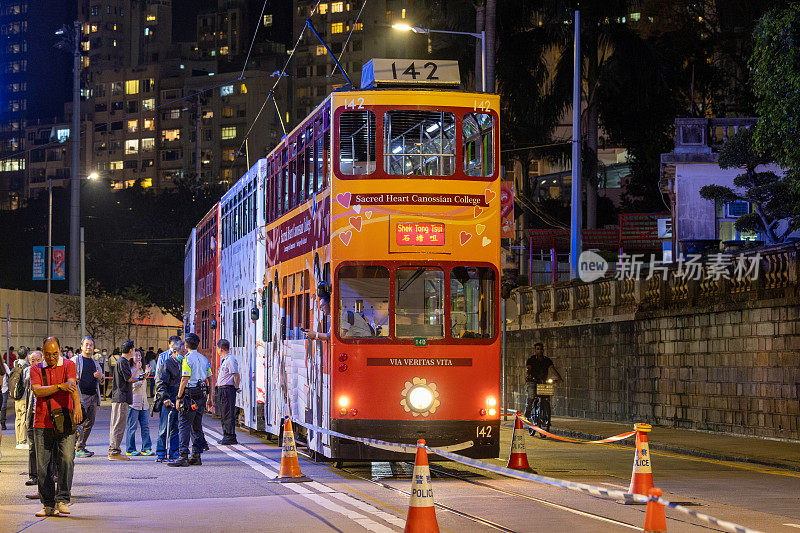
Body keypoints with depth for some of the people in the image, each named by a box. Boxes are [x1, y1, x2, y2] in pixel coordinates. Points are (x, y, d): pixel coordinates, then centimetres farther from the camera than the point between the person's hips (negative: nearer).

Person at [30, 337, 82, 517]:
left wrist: (77, 406, -31)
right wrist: (60, 386, -19)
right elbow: (37, 390, -8)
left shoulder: (68, 365, 4)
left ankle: (62, 500, -7)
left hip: (65, 423, -2)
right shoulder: (36, 369, 9)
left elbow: (72, 385, -15)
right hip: (42, 425, 2)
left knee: (66, 460, -14)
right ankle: (48, 505, 11)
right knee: (43, 466, 2)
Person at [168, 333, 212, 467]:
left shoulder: (187, 359, -11)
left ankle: (183, 457, -14)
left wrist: (179, 398, -12)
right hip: (201, 396, 8)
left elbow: (184, 380, -16)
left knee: (184, 426, -7)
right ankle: (196, 456, 13)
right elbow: (209, 379, 15)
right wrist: (209, 398, 21)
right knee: (197, 426, 12)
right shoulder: (204, 359, 12)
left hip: (189, 395, -8)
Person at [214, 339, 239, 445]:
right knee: (223, 414, 14)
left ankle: (231, 437, -10)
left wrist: (236, 388, -16)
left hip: (228, 389, -11)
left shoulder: (231, 360, -13)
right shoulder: (224, 360, 19)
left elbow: (236, 375, -17)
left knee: (228, 414, -10)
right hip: (221, 389, 11)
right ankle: (226, 435, 20)